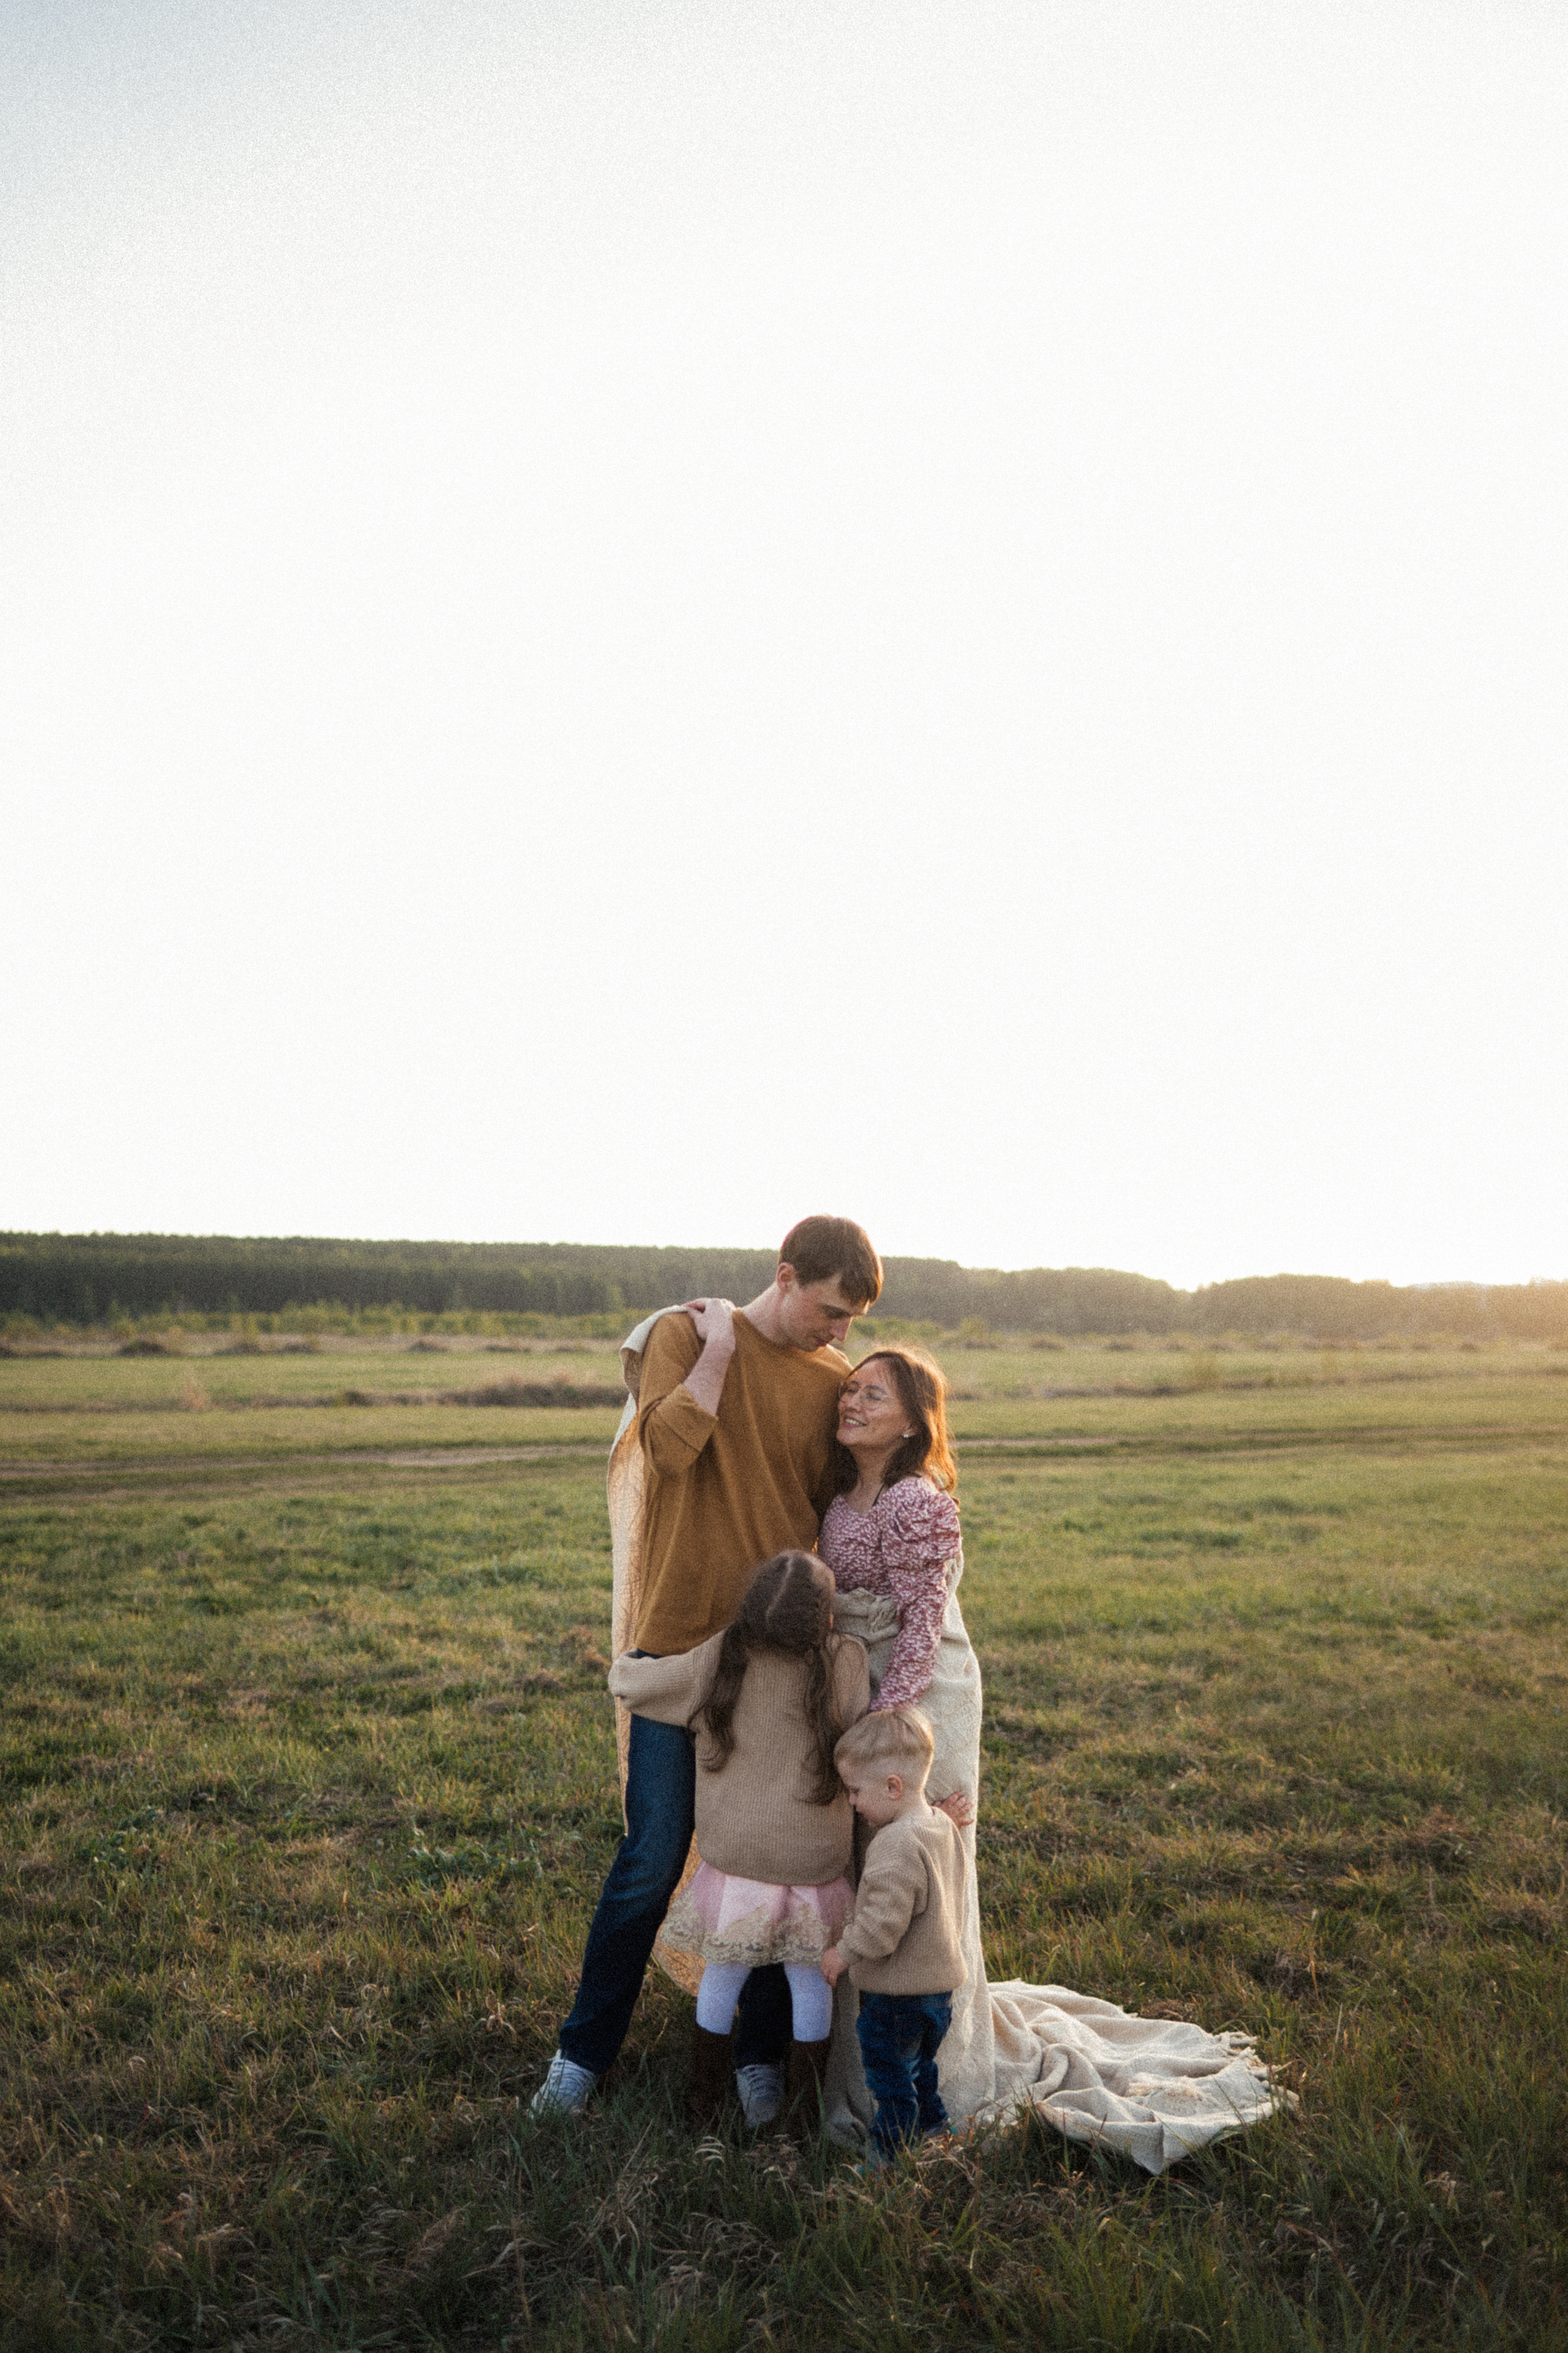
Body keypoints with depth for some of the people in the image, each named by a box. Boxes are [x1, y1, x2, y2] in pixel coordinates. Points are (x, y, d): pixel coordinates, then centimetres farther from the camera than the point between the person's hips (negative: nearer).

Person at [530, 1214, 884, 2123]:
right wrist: (719, 1347, -13)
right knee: (652, 1860, 4)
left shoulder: (838, 1383, 5)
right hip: (682, 1640, -2)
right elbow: (668, 1450, -19)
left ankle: (762, 2053, 30)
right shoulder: (684, 1335, -2)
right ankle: (584, 2052, 24)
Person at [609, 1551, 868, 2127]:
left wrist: (629, 1658, 16)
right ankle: (806, 2110, 31)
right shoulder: (846, 1660, -18)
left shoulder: (716, 1660, -15)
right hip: (814, 1863, -1)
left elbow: (625, 1680, -4)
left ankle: (704, 2105, 32)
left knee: (721, 1980, 19)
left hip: (735, 1859, 1)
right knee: (810, 1983, 19)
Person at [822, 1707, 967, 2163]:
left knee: (889, 2079, 8)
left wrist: (843, 1952, -16)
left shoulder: (896, 1845, -29)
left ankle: (888, 2158, 20)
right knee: (921, 2070, 25)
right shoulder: (943, 1828, 0)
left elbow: (883, 1923, -30)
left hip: (897, 1993, -9)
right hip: (940, 1982, 9)